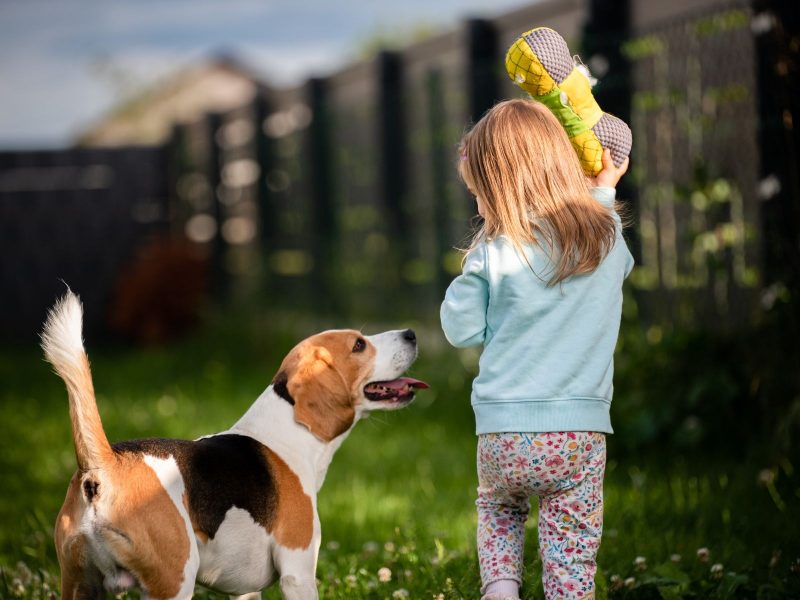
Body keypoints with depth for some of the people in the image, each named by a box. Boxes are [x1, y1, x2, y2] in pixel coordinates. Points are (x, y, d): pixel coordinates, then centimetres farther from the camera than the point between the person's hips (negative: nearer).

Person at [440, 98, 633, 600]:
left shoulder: (493, 251, -7)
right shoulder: (608, 235, 2)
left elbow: (461, 329, 1)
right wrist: (605, 189, 33)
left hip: (503, 433, -1)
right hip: (579, 434, 1)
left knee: (498, 507, 30)